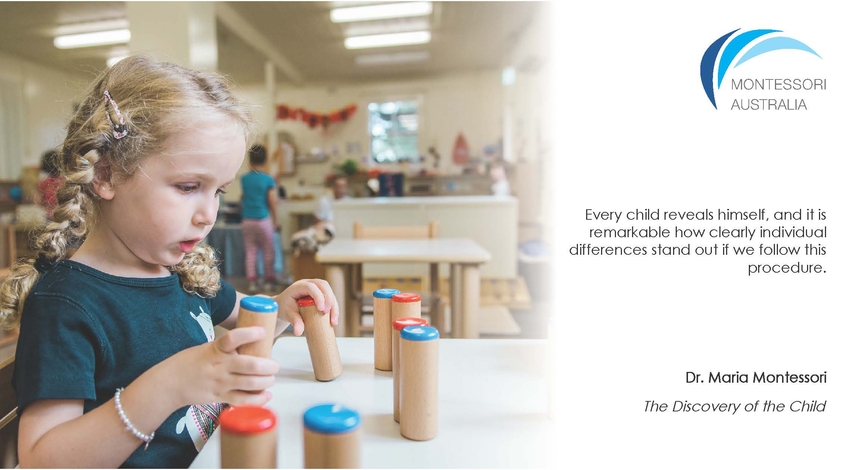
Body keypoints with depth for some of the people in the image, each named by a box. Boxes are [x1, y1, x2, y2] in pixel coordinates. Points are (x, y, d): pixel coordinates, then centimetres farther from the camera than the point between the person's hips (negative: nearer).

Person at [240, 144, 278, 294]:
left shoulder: (244, 179, 3)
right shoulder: (269, 179, -8)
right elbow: (273, 202, -8)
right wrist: (275, 221, 2)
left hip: (247, 220, 3)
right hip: (263, 220, -3)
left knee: (250, 252, 7)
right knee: (268, 250, 9)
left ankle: (252, 282, 5)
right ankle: (269, 279, 17)